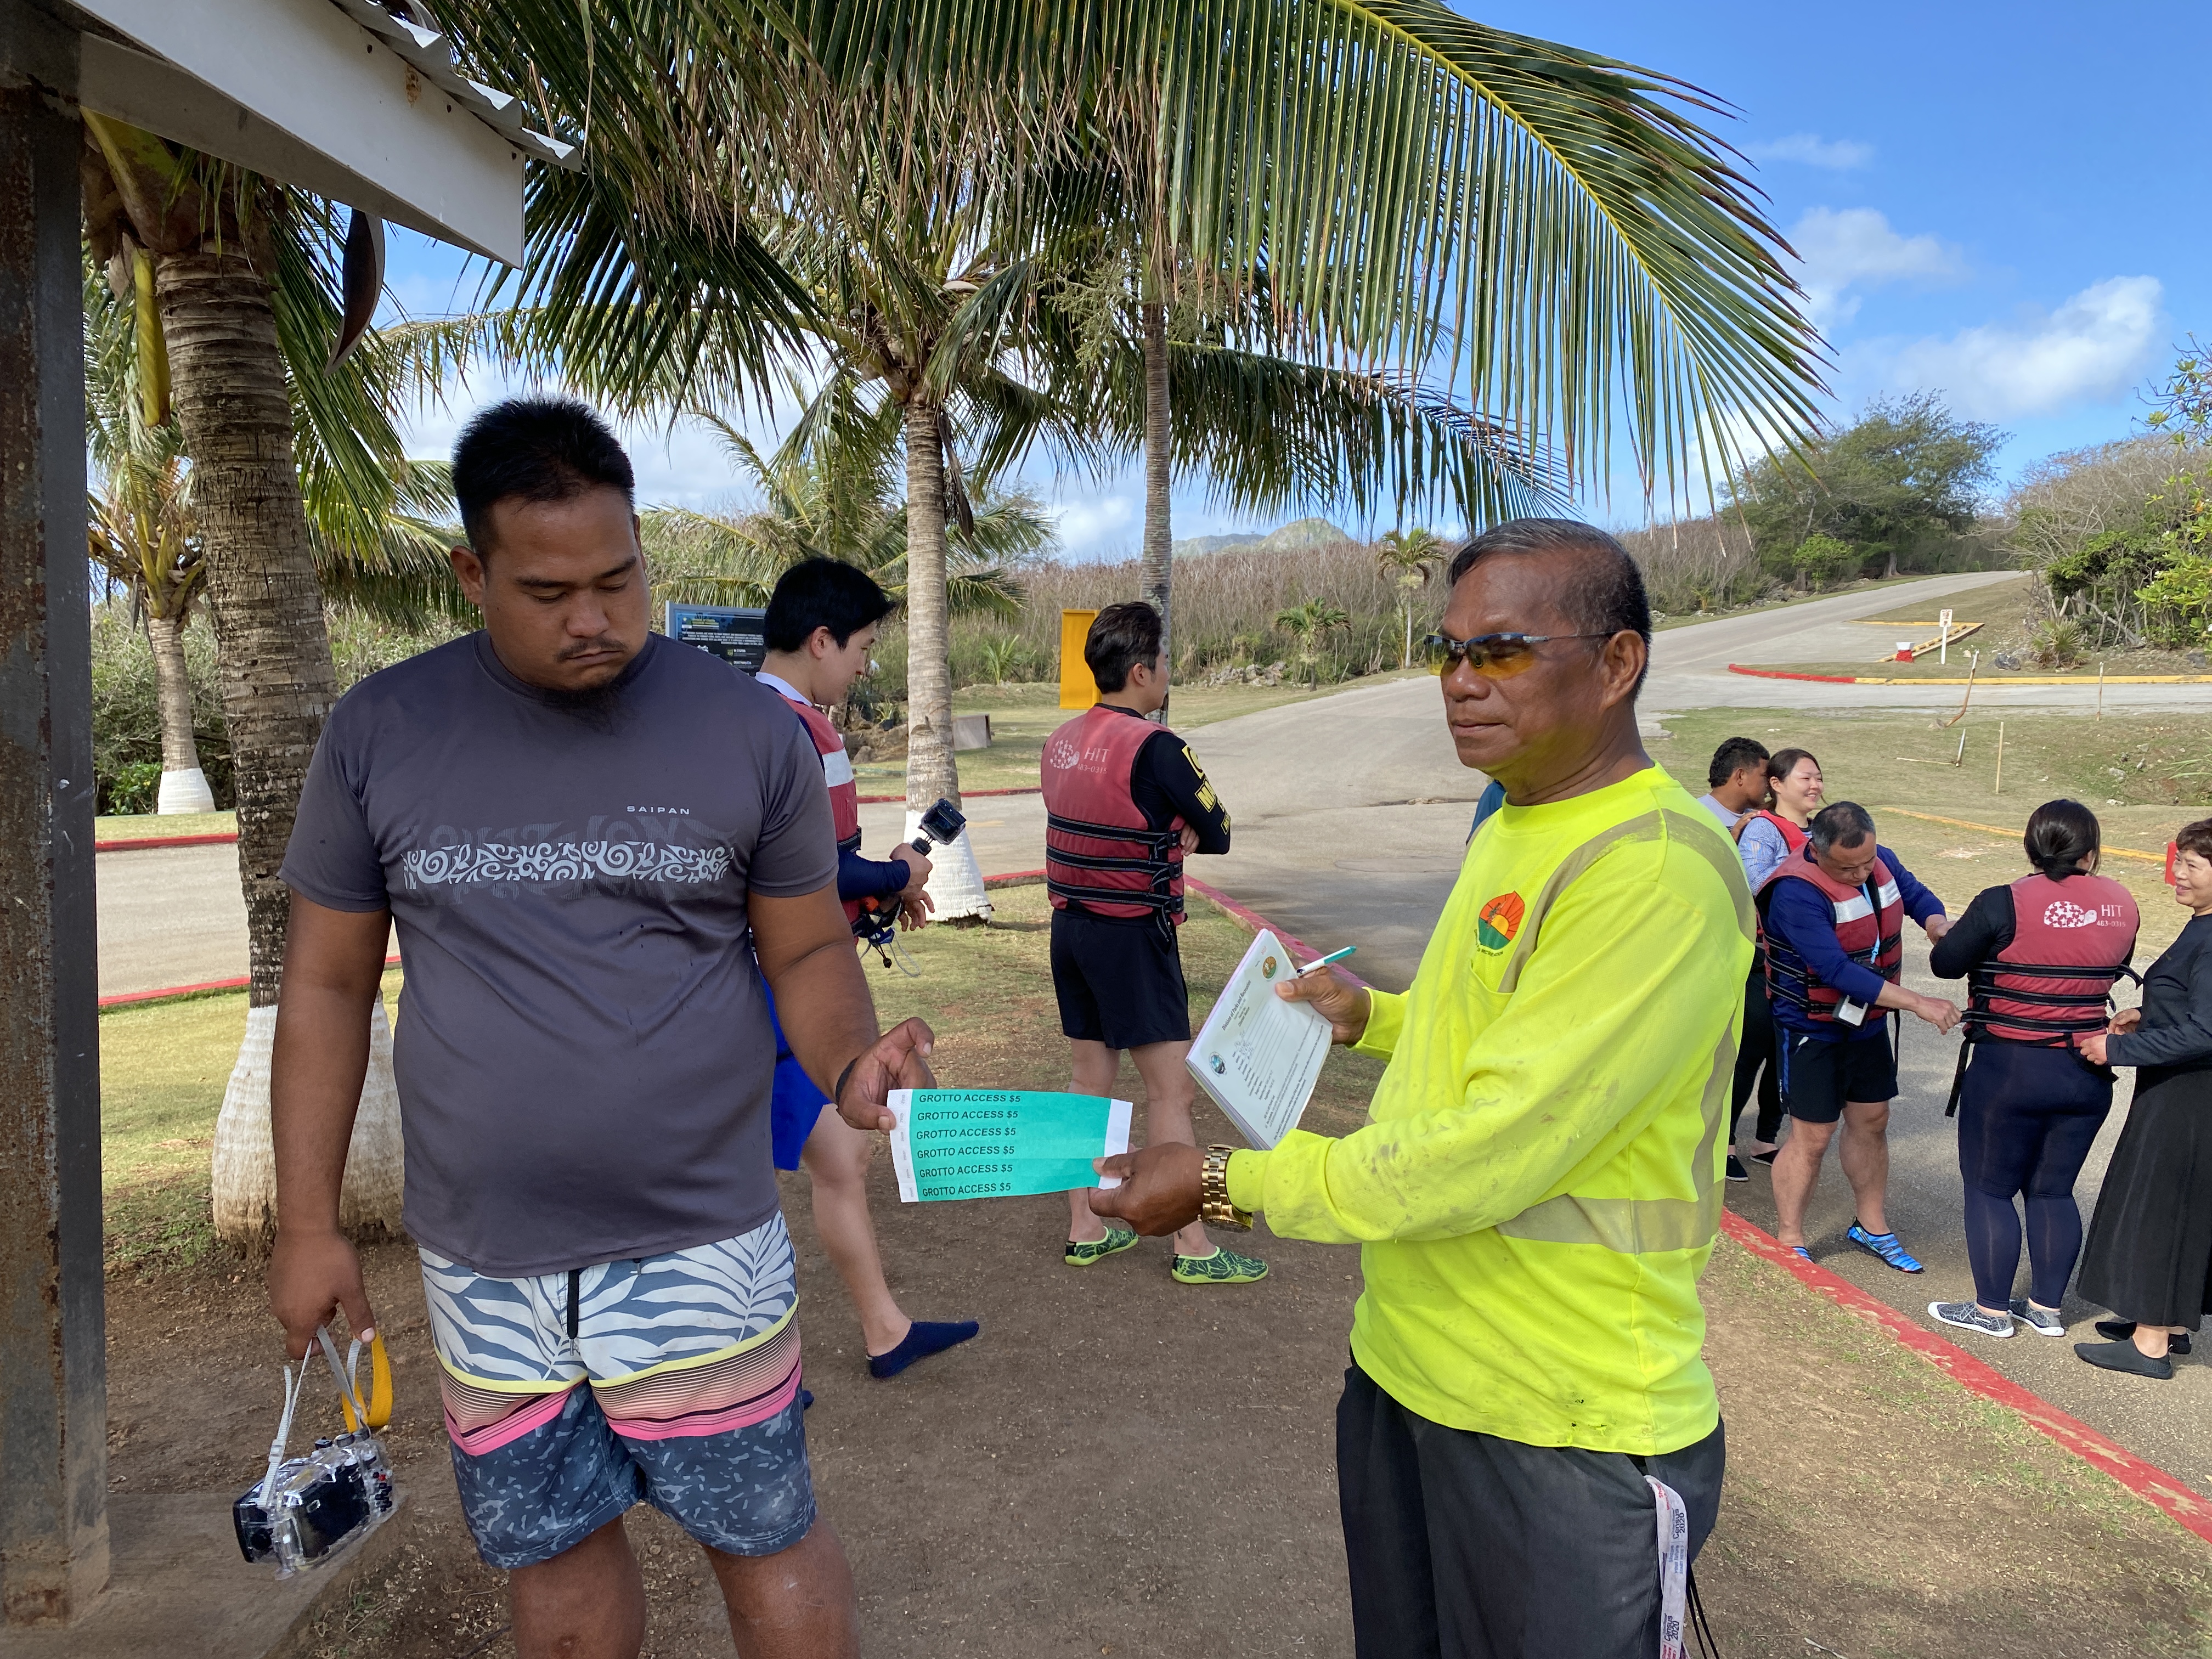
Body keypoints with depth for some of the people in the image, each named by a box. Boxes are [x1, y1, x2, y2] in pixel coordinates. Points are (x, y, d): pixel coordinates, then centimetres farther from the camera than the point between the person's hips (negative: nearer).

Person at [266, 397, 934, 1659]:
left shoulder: (749, 728, -5)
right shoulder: (381, 732, -1)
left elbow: (809, 950, 1)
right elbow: (330, 985, 6)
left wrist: (850, 1059, -20)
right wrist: (308, 1223, 6)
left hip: (698, 1241, -2)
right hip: (483, 1258, 2)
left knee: (766, 1535, 8)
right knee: (554, 1548, 17)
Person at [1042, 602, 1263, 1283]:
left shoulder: (1061, 742, 6)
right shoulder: (1155, 747, -18)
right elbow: (1218, 834, -10)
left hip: (1070, 927, 8)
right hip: (1133, 937, -8)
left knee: (1090, 1077, 15)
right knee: (1171, 1088, 0)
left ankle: (1085, 1230, 24)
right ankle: (1194, 1248, 8)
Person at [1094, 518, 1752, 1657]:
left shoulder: (1659, 871, -23)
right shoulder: (1515, 826, 7)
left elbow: (1492, 1155, -26)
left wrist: (1227, 1182, -20)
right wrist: (1378, 1017, 13)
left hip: (1561, 1433, -8)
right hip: (1403, 1369, 9)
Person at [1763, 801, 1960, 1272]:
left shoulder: (1882, 862, -7)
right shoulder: (1796, 892, -31)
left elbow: (1916, 895, 10)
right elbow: (1837, 970, -35)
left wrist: (1939, 925, -15)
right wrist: (1918, 1003, -36)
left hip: (1867, 1021, 7)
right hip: (1811, 1028, -7)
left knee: (1871, 1122, 16)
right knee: (1812, 1135, -1)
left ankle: (1871, 1226, 34)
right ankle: (1789, 1242, 14)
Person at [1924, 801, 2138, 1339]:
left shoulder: (2005, 904, -18)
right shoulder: (2121, 905, -2)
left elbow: (1945, 964, -9)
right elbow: (2115, 970, 13)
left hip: (2009, 1068, -5)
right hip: (2088, 1073, 5)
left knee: (1990, 1189, 9)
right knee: (2053, 1191, 17)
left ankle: (1992, 1309, 17)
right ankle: (2046, 1309, 25)